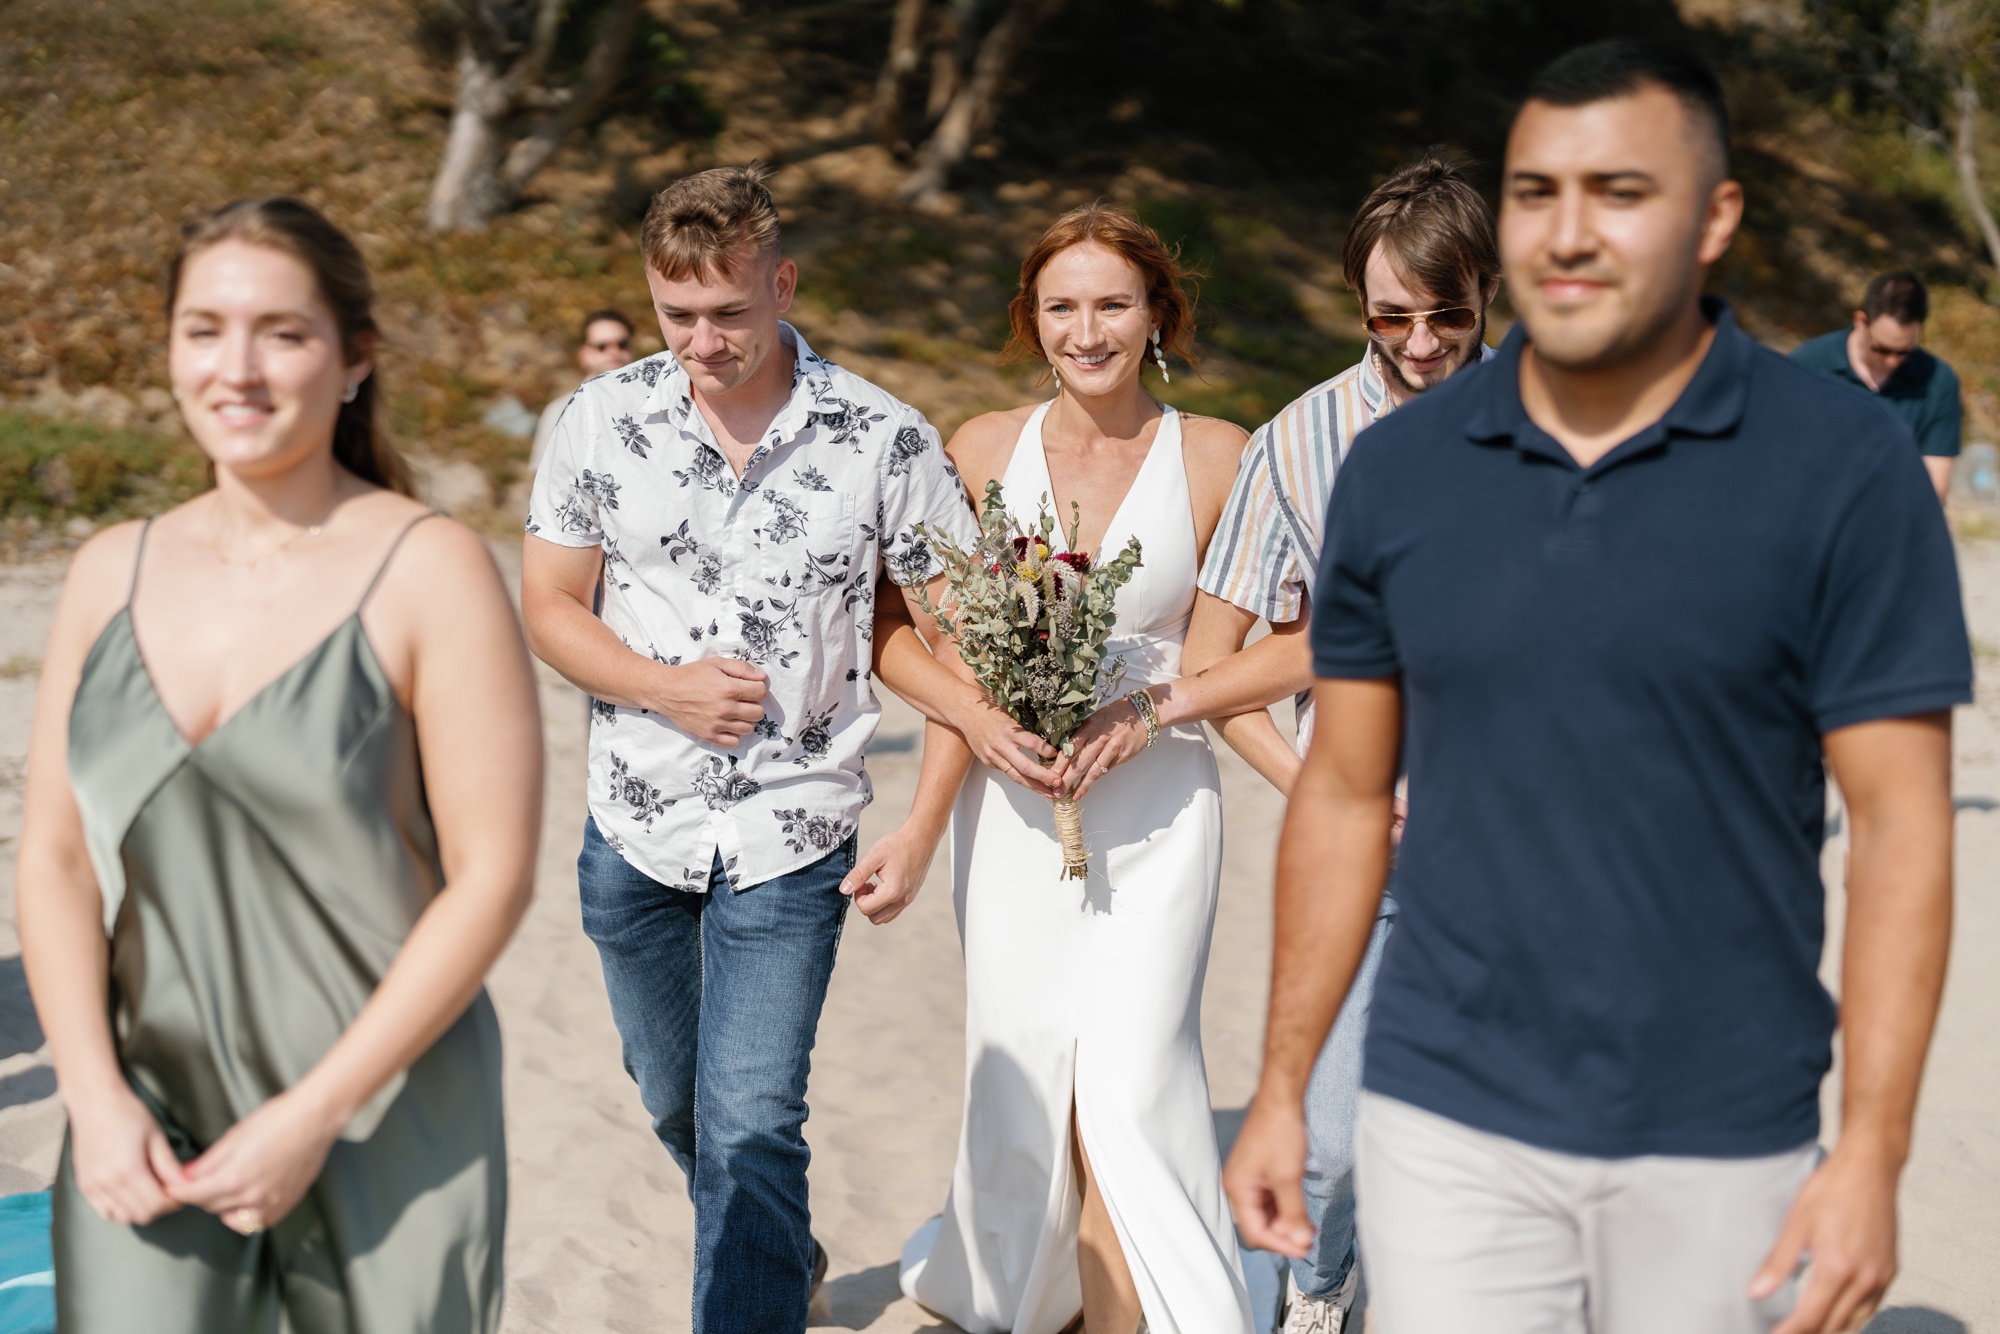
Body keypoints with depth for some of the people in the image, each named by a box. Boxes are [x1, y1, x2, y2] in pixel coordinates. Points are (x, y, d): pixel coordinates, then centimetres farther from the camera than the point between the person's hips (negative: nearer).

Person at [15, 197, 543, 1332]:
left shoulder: (430, 571, -9)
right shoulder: (114, 572, 6)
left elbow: (493, 877, -12)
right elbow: (55, 858, 7)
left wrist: (312, 1116, -13)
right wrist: (94, 1096, -6)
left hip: (383, 1134, -3)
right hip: (148, 1127, 3)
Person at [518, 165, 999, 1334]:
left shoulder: (885, 440, -10)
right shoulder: (607, 421, -4)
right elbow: (549, 603, 2)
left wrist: (921, 833, -8)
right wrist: (664, 687, -16)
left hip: (789, 838, -4)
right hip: (634, 830, 4)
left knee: (749, 1127, -10)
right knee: (674, 1097, 21)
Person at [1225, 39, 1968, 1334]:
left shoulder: (1846, 471, -8)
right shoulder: (1397, 471, 0)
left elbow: (1904, 826, -8)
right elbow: (1346, 794, 6)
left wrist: (1873, 1151, -13)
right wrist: (1283, 1089, 6)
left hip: (1720, 1143, -1)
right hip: (1446, 1122, 2)